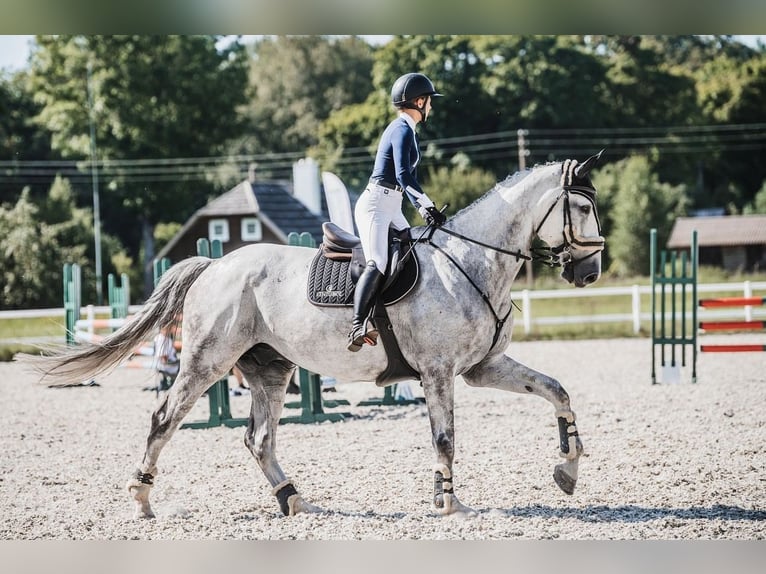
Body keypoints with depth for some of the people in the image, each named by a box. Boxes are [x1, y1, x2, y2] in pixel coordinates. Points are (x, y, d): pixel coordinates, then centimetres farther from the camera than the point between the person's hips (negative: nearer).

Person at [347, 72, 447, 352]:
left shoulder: (404, 129, 19)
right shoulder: (402, 130, -12)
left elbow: (408, 178, 25)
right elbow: (403, 176, -24)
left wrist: (422, 209, 16)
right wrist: (428, 206, -25)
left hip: (391, 208, 11)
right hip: (376, 205, -11)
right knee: (378, 264, -25)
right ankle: (358, 326, -37)